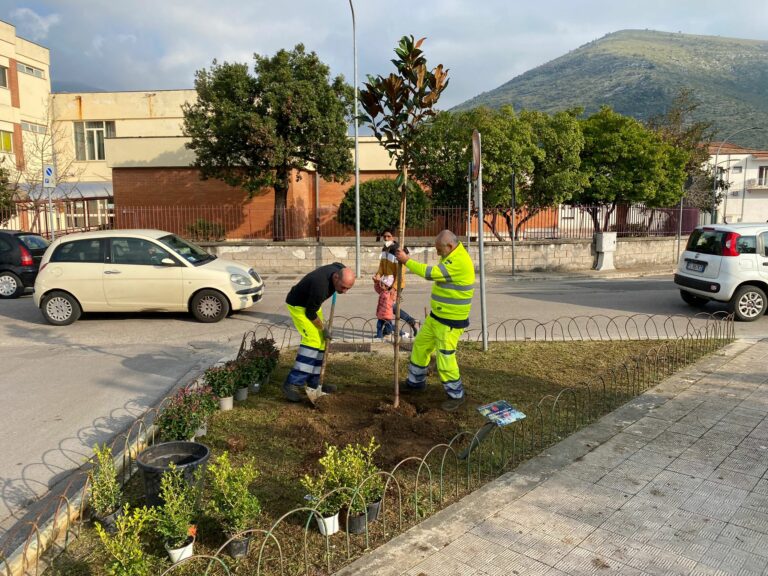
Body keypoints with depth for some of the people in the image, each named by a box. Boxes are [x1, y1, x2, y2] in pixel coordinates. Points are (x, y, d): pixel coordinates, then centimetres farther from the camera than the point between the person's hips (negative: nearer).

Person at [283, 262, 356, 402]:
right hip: (299, 305, -9)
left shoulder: (339, 269, -16)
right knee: (312, 339, -21)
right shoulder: (320, 285, -38)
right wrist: (323, 328, -11)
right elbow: (310, 313, -25)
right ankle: (292, 383, -19)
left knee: (320, 342, 6)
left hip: (312, 303, 9)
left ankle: (314, 382, 13)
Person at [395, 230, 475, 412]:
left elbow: (430, 273, -28)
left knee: (445, 358, -4)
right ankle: (416, 382, 34)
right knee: (420, 345, 17)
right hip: (437, 316, 10)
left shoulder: (459, 261, -24)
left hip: (450, 321, -10)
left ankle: (456, 395, 14)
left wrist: (406, 260, -19)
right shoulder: (453, 257, 9)